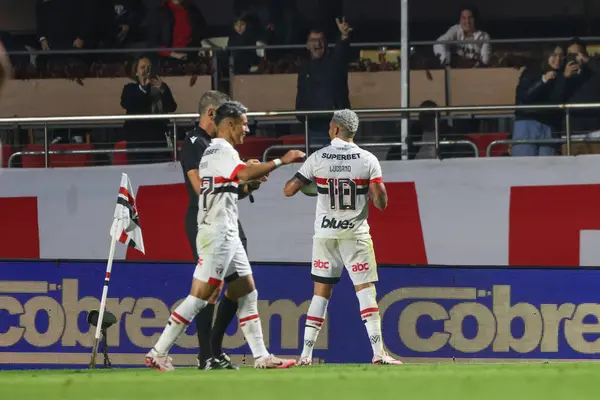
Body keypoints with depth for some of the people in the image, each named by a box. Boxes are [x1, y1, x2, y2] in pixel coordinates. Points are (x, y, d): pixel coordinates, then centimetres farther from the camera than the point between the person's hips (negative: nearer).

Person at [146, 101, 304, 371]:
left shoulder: (213, 151, 19)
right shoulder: (223, 151, -12)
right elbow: (245, 173, -29)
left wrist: (251, 175, 14)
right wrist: (281, 161, -25)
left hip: (228, 236, 11)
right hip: (216, 235, -11)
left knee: (247, 295, 9)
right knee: (199, 297, -10)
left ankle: (261, 357, 9)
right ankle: (158, 353, -9)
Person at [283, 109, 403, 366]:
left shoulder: (318, 159, -4)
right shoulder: (368, 161, -7)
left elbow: (289, 191, -2)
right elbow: (381, 202, -11)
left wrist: (301, 180, 19)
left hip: (325, 235, 2)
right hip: (355, 234, -1)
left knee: (321, 292, 9)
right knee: (366, 290, -1)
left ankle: (306, 354, 5)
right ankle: (378, 352, -11)